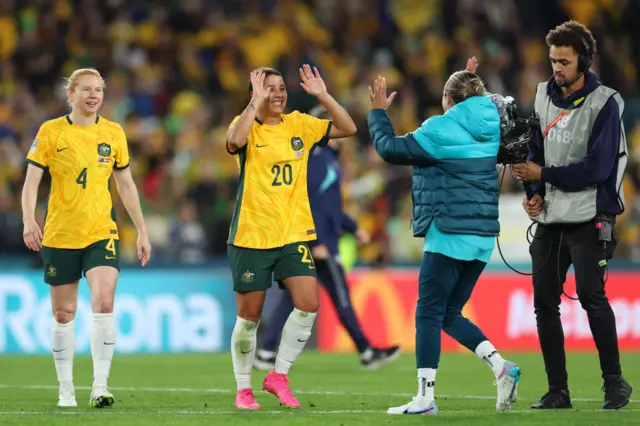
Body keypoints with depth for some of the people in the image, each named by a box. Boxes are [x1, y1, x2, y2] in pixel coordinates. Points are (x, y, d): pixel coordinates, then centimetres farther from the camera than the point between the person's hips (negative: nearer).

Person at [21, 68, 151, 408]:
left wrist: (141, 230, 13)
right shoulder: (51, 131, -2)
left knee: (104, 302, -18)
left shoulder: (113, 133, 6)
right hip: (60, 235, -1)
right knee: (64, 313, 5)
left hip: (101, 233, 1)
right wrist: (29, 220, -20)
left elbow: (126, 185, 14)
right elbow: (31, 180, -4)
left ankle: (100, 386, -17)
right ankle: (66, 390, 17)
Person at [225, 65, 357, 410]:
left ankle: (279, 375, 6)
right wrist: (257, 102, -28)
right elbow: (235, 140, -29)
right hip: (251, 236, -3)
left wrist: (322, 96, -7)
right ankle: (243, 388, 18)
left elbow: (347, 128, 3)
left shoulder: (299, 125, 7)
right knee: (249, 316, 2)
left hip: (294, 235, 3)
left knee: (308, 304, -11)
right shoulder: (248, 125, -4)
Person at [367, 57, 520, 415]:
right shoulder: (491, 128, 11)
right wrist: (472, 83, 36)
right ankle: (501, 367, -3)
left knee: (429, 314, -2)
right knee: (450, 314, 15)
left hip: (449, 234, -7)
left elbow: (389, 148, -4)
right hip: (484, 236, 7)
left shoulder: (440, 130, -9)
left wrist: (378, 112, 11)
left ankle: (425, 396, -6)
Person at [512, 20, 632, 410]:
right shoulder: (545, 96, 10)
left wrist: (544, 175, -14)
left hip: (588, 217, -6)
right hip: (550, 217, 6)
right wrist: (536, 193, 0)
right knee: (544, 302, 3)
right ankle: (558, 390, 8)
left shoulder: (603, 103, -10)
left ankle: (615, 381, -5)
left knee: (591, 295, -15)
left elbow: (598, 167, -16)